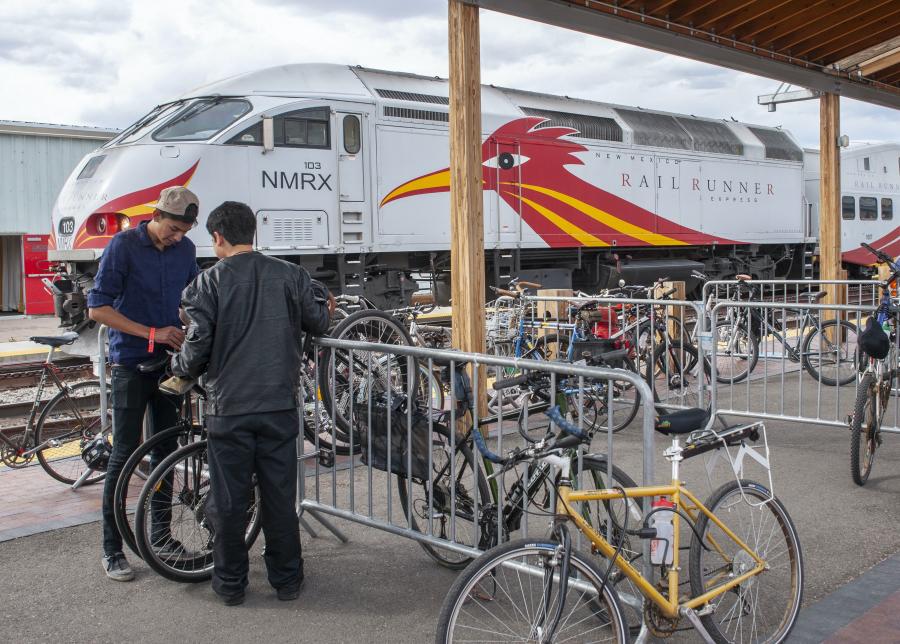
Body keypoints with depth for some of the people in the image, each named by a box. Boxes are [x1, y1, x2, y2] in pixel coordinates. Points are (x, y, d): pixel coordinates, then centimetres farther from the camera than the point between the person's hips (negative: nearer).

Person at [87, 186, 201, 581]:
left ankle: (161, 533, 24)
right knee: (124, 455, -3)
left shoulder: (185, 250, 6)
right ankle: (112, 549, 6)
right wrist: (151, 333, -19)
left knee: (166, 451, 11)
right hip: (131, 363, -5)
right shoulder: (124, 246, -9)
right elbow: (97, 307, -12)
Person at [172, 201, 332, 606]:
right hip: (280, 406, 3)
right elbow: (318, 323, 8)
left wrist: (180, 369, 11)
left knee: (228, 500, 10)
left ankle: (230, 583, 21)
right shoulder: (288, 275, 0)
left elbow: (198, 344, -11)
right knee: (280, 496, 12)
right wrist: (325, 306, 31)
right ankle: (287, 580, 22)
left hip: (229, 408, -2)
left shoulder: (208, 283, -8)